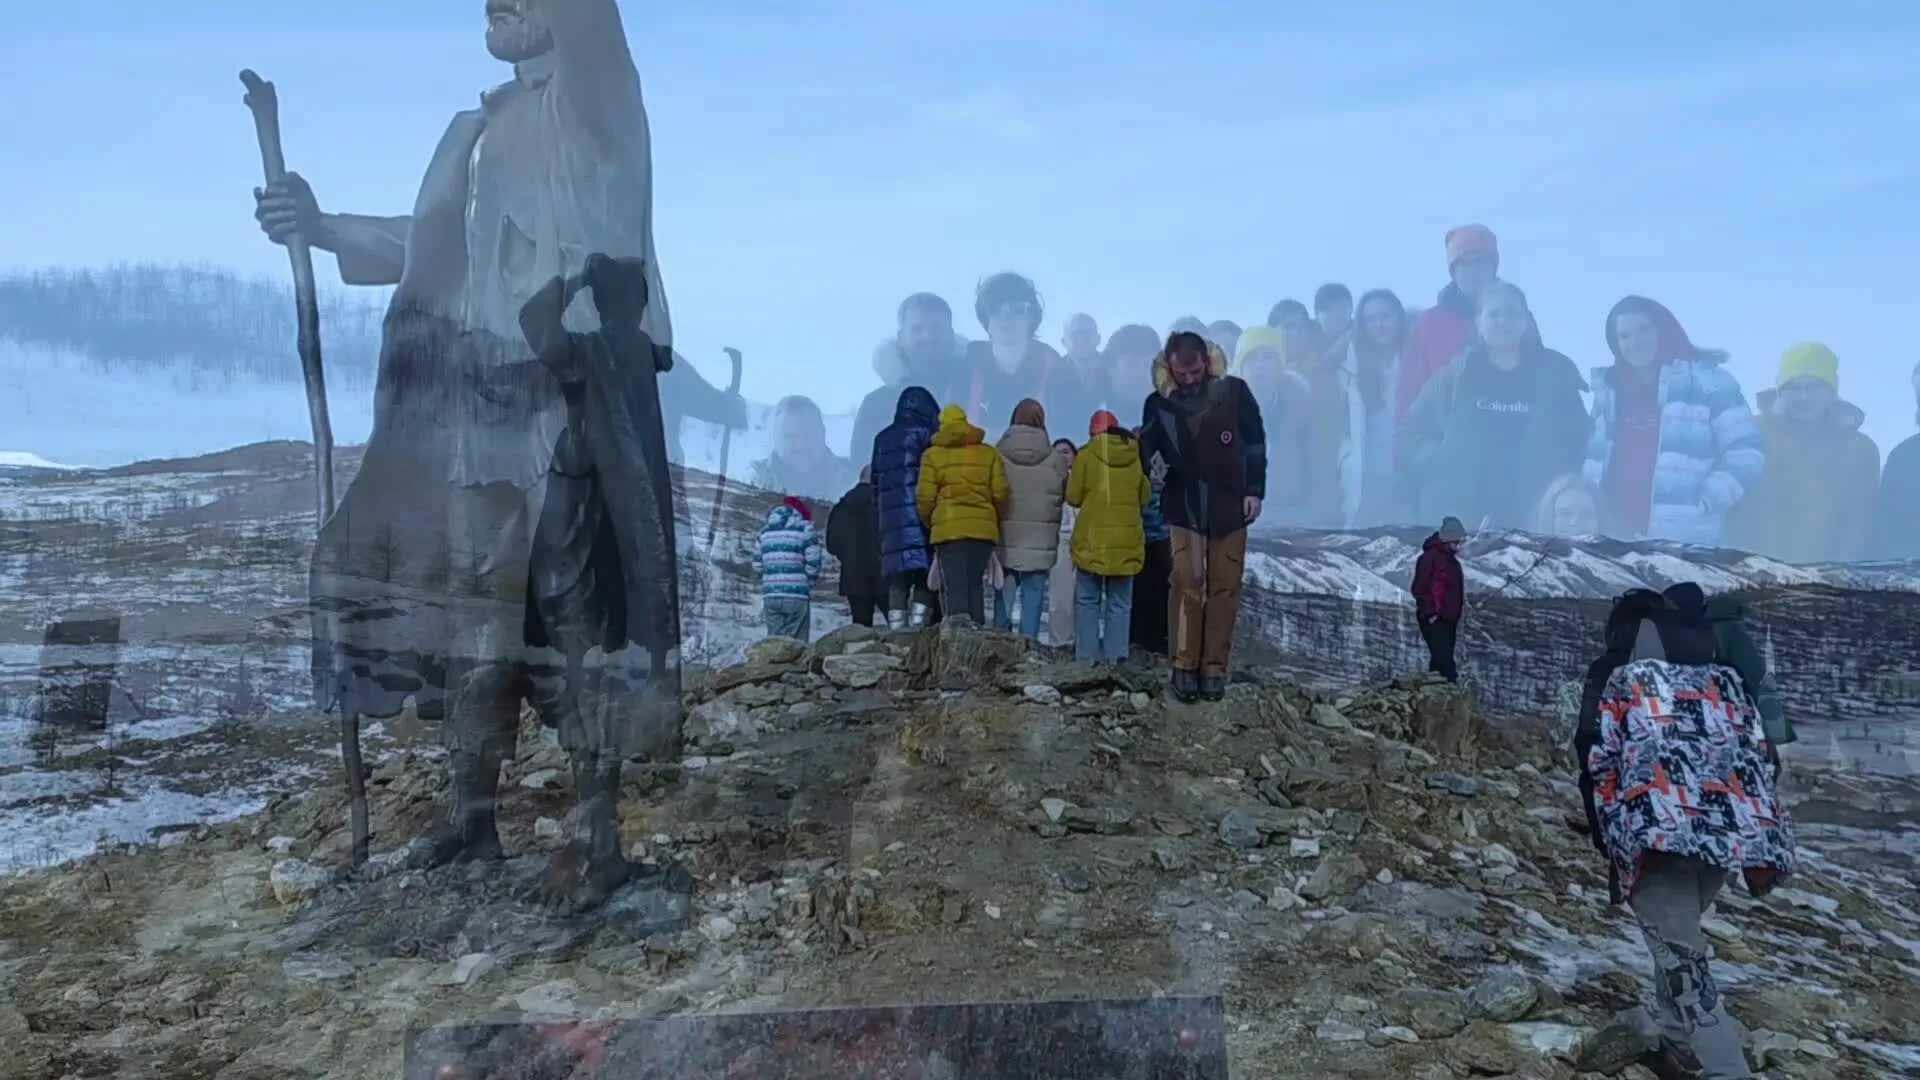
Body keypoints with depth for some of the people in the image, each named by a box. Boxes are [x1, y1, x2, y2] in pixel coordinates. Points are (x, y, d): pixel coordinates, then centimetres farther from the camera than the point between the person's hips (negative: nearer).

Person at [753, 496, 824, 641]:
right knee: (796, 644, -1)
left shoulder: (765, 530, 14)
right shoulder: (804, 528, 0)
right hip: (797, 596, -4)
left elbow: (757, 564, 13)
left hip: (770, 595, 4)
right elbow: (813, 563, -5)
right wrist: (807, 582, 12)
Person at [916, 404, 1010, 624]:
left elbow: (925, 498, 0)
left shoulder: (933, 455, 4)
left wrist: (929, 523, 17)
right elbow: (1000, 493, 5)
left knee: (954, 586, -4)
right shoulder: (989, 453, 10)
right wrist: (994, 519, 21)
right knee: (975, 585, 11)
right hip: (983, 528, 2)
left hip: (948, 529, -2)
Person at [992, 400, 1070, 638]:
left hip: (1005, 537, 0)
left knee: (1003, 594, 10)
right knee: (1033, 595, 5)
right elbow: (1066, 495, 7)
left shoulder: (998, 453, -6)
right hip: (1040, 540, 0)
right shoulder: (1054, 458, -5)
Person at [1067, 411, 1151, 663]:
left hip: (1093, 540, -2)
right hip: (1126, 541, 2)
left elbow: (1073, 497, 0)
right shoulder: (1136, 458, 5)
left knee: (1087, 600, 5)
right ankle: (1115, 657, 2)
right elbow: (1144, 498, 13)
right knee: (1120, 603, 8)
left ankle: (1086, 656, 0)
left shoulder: (1086, 455, -4)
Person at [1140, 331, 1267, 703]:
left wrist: (1255, 490, -3)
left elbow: (1255, 443, 1)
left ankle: (1215, 667, 9)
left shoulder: (1234, 392, -7)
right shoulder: (1158, 403, -6)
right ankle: (1184, 665, -1)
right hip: (1184, 508, 0)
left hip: (1230, 506, 1)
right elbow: (1147, 447, 6)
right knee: (1187, 584, -8)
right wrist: (1152, 466, -16)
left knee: (1224, 587, 3)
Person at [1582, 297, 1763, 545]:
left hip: (1686, 543, -5)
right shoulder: (1608, 391, 17)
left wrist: (1703, 505, -12)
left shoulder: (1708, 381, 2)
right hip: (1614, 539, 5)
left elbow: (1744, 454, -2)